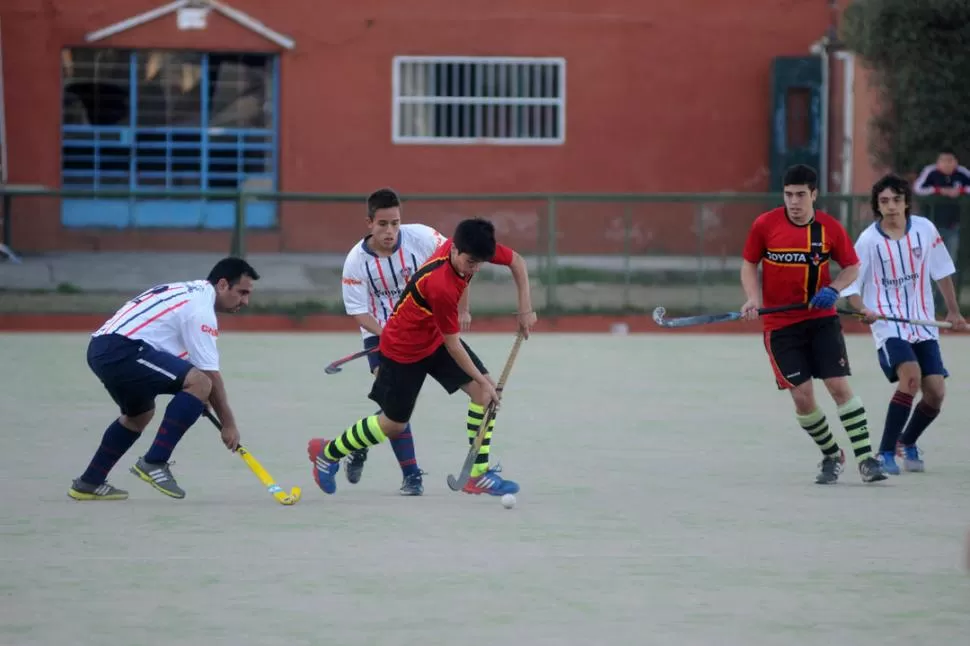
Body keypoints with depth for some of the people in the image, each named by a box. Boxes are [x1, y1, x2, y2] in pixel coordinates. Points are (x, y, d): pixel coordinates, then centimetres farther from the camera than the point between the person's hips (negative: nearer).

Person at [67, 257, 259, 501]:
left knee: (141, 413, 32)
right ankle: (154, 463, -17)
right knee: (200, 383, -21)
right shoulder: (200, 309, -9)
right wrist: (228, 424, -2)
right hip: (122, 350, -11)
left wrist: (196, 400, 21)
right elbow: (210, 375, -10)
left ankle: (89, 483, 38)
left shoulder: (191, 291, 21)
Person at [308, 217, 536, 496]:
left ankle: (479, 475, -2)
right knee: (394, 424, 7)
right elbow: (452, 345, -28)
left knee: (484, 391, -9)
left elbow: (517, 261, 1)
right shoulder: (440, 286, -40)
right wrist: (481, 380, -19)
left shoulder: (469, 248, -19)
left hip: (436, 335, 7)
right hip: (404, 347, -7)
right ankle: (327, 452, 31)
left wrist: (525, 309, -3)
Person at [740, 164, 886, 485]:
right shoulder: (764, 225, -6)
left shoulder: (830, 227, -5)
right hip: (780, 324, 0)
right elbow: (749, 264, 5)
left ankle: (865, 459, -3)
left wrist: (833, 289, -13)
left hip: (822, 319, 0)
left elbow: (852, 266, 6)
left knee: (840, 385, -8)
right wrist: (753, 300, -11)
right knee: (802, 394, -4)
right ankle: (831, 456, 16)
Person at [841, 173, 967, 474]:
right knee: (911, 376, -28)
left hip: (923, 324, 4)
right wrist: (863, 309, -26)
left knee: (935, 393, -3)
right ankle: (885, 452, -18)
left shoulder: (925, 229, -1)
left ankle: (907, 443, 27)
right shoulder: (869, 240, -10)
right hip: (888, 325, -4)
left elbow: (941, 270, 13)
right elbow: (850, 284, -7)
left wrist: (953, 311, 17)